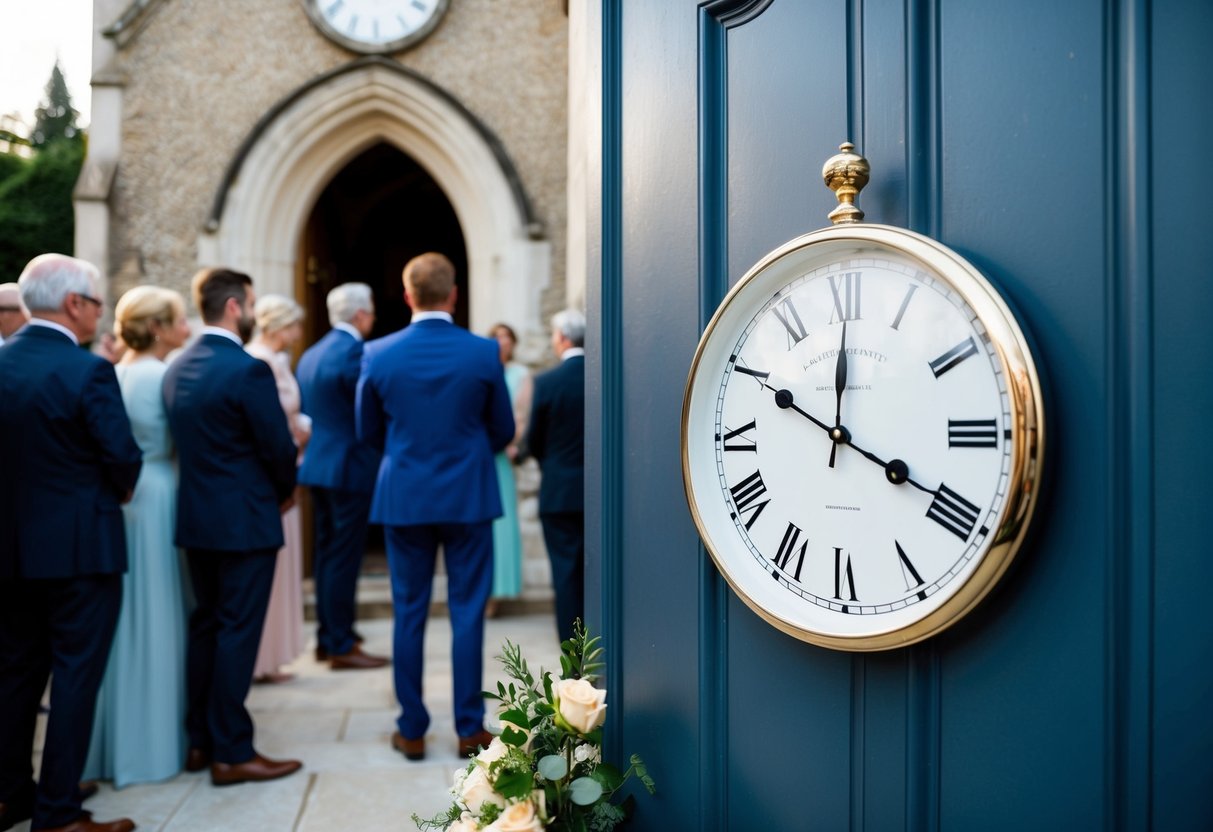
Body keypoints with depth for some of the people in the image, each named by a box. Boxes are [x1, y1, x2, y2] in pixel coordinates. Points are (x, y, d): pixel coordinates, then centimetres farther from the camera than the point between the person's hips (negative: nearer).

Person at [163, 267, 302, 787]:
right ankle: (232, 753, 6)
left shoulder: (178, 368, 7)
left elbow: (188, 439, 11)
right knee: (238, 632, -1)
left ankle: (199, 742, 24)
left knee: (205, 626, 16)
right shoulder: (249, 370, -18)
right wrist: (285, 489, 6)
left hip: (196, 515, 8)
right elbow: (278, 446, -15)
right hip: (245, 520, -8)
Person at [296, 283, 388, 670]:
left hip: (318, 464, 9)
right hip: (350, 467, -9)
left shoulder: (311, 354, 12)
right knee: (345, 557, -3)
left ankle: (327, 638, 23)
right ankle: (341, 646, 3)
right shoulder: (354, 352, -16)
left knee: (327, 553, 15)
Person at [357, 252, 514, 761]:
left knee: (409, 614, 9)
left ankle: (412, 731, 15)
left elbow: (368, 430, 8)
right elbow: (503, 430, 4)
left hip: (404, 498, 1)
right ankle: (469, 728, 12)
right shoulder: (484, 352, -7)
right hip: (468, 496, -1)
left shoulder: (377, 354, -4)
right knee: (467, 612, 6)